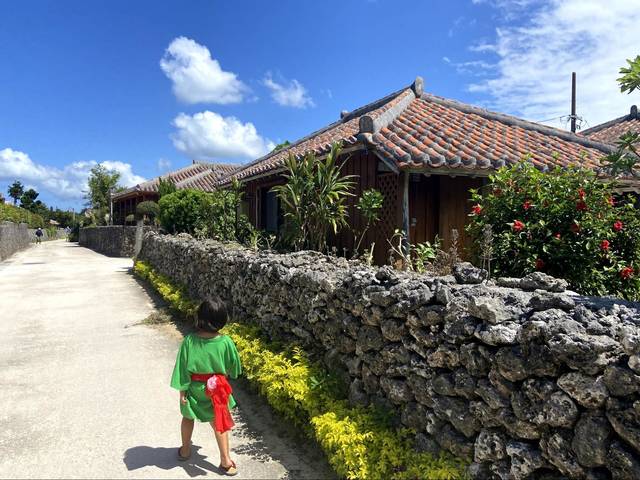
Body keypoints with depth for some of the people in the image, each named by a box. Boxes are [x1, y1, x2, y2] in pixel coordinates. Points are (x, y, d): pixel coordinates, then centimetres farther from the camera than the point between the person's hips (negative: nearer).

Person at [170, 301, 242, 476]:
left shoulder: (189, 341, -23)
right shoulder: (226, 342, -22)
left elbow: (182, 368, -14)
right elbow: (233, 367, -6)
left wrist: (182, 391, -2)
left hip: (194, 389, 1)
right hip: (216, 389, 0)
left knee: (188, 417, 27)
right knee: (219, 422, 17)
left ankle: (185, 450, 46)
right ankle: (225, 460, 22)